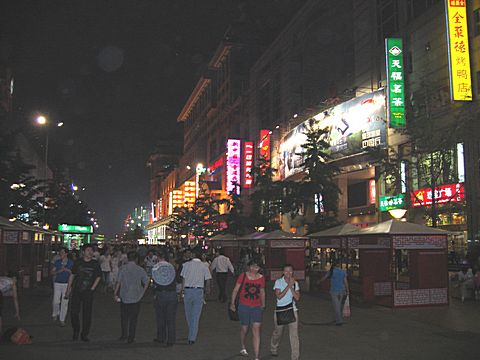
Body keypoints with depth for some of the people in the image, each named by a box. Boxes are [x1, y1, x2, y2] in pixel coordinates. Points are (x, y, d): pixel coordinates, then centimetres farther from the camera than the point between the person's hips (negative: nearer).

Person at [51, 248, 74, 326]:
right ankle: (55, 314, 32)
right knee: (56, 301, 2)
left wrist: (67, 270, -15)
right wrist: (59, 271, -13)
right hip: (57, 283, 1)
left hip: (67, 284, -1)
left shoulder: (71, 262, -1)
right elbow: (52, 272, 5)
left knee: (64, 302, 0)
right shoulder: (57, 262, 2)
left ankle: (62, 319, 11)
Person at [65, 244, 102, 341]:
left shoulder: (95, 264, 0)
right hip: (76, 291, 1)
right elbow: (72, 275, 9)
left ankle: (84, 334, 16)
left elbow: (98, 277, 6)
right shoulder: (78, 262, 2)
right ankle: (76, 331, 23)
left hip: (88, 292, 0)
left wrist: (92, 288, -2)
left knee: (87, 314, 2)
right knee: (74, 312, 0)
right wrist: (68, 288, 8)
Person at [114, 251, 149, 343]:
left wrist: (115, 294, -2)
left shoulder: (122, 268, -4)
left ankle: (124, 335, 19)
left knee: (124, 317, 17)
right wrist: (142, 294, 9)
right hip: (136, 298, 0)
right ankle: (131, 338, 8)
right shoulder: (140, 270, -1)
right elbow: (146, 283, -1)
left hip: (124, 297, 0)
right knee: (133, 318, 7)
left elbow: (118, 282, -9)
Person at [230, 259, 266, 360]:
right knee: (244, 328, 13)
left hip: (257, 307, 1)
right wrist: (232, 303, 1)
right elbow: (235, 290, 0)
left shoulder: (261, 278, 1)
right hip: (244, 306, -1)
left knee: (256, 331, -8)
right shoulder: (243, 276, -7)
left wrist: (263, 305, 22)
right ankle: (243, 347, 43)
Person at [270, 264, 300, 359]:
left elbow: (297, 298, -8)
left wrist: (291, 287, -17)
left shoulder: (295, 283, 2)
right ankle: (273, 349, 46)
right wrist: (289, 285, -20)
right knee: (277, 333, 18)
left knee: (294, 335, -9)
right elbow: (279, 296, -18)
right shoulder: (278, 282, -5)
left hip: (292, 310, 1)